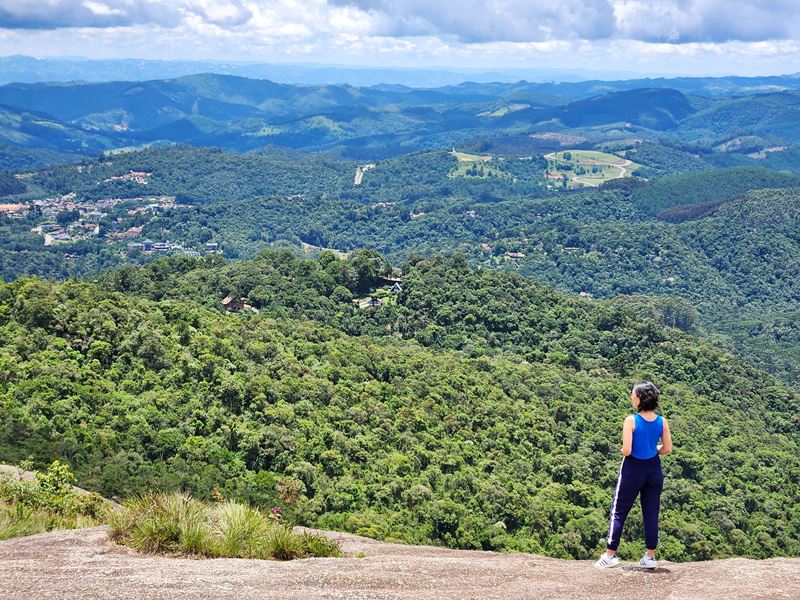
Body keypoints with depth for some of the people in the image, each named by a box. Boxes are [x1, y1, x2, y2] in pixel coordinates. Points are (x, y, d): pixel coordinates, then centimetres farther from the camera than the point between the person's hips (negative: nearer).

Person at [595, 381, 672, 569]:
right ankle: (650, 556, 16)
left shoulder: (631, 420, -17)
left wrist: (622, 450, 2)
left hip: (633, 469, -4)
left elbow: (626, 450, -20)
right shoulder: (662, 421, -4)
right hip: (654, 468, 4)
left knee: (619, 511, 7)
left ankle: (610, 554, 8)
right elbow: (667, 449, 1)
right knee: (651, 513, 12)